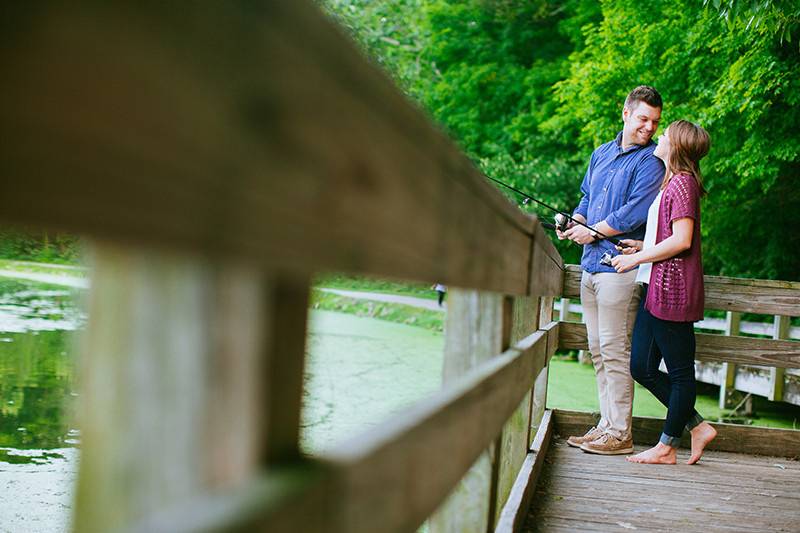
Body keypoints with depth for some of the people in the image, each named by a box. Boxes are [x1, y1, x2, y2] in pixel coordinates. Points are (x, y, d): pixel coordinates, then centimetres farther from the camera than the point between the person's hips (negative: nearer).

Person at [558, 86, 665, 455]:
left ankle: (619, 434, -1)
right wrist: (573, 222, 4)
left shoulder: (651, 161, -7)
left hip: (620, 267, -8)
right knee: (598, 351, 11)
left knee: (614, 350, -7)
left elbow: (636, 213, -16)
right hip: (591, 264, 8)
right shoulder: (601, 154, 17)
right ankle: (606, 425, 19)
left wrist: (593, 231, -7)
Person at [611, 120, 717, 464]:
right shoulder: (671, 183, 19)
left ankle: (667, 447, 9)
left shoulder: (681, 182, -11)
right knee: (642, 368, 10)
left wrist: (637, 257, -11)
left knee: (680, 372, 2)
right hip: (655, 288, 10)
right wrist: (643, 246, 12)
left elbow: (682, 241, -19)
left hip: (672, 290, -10)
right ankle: (698, 426, 18)